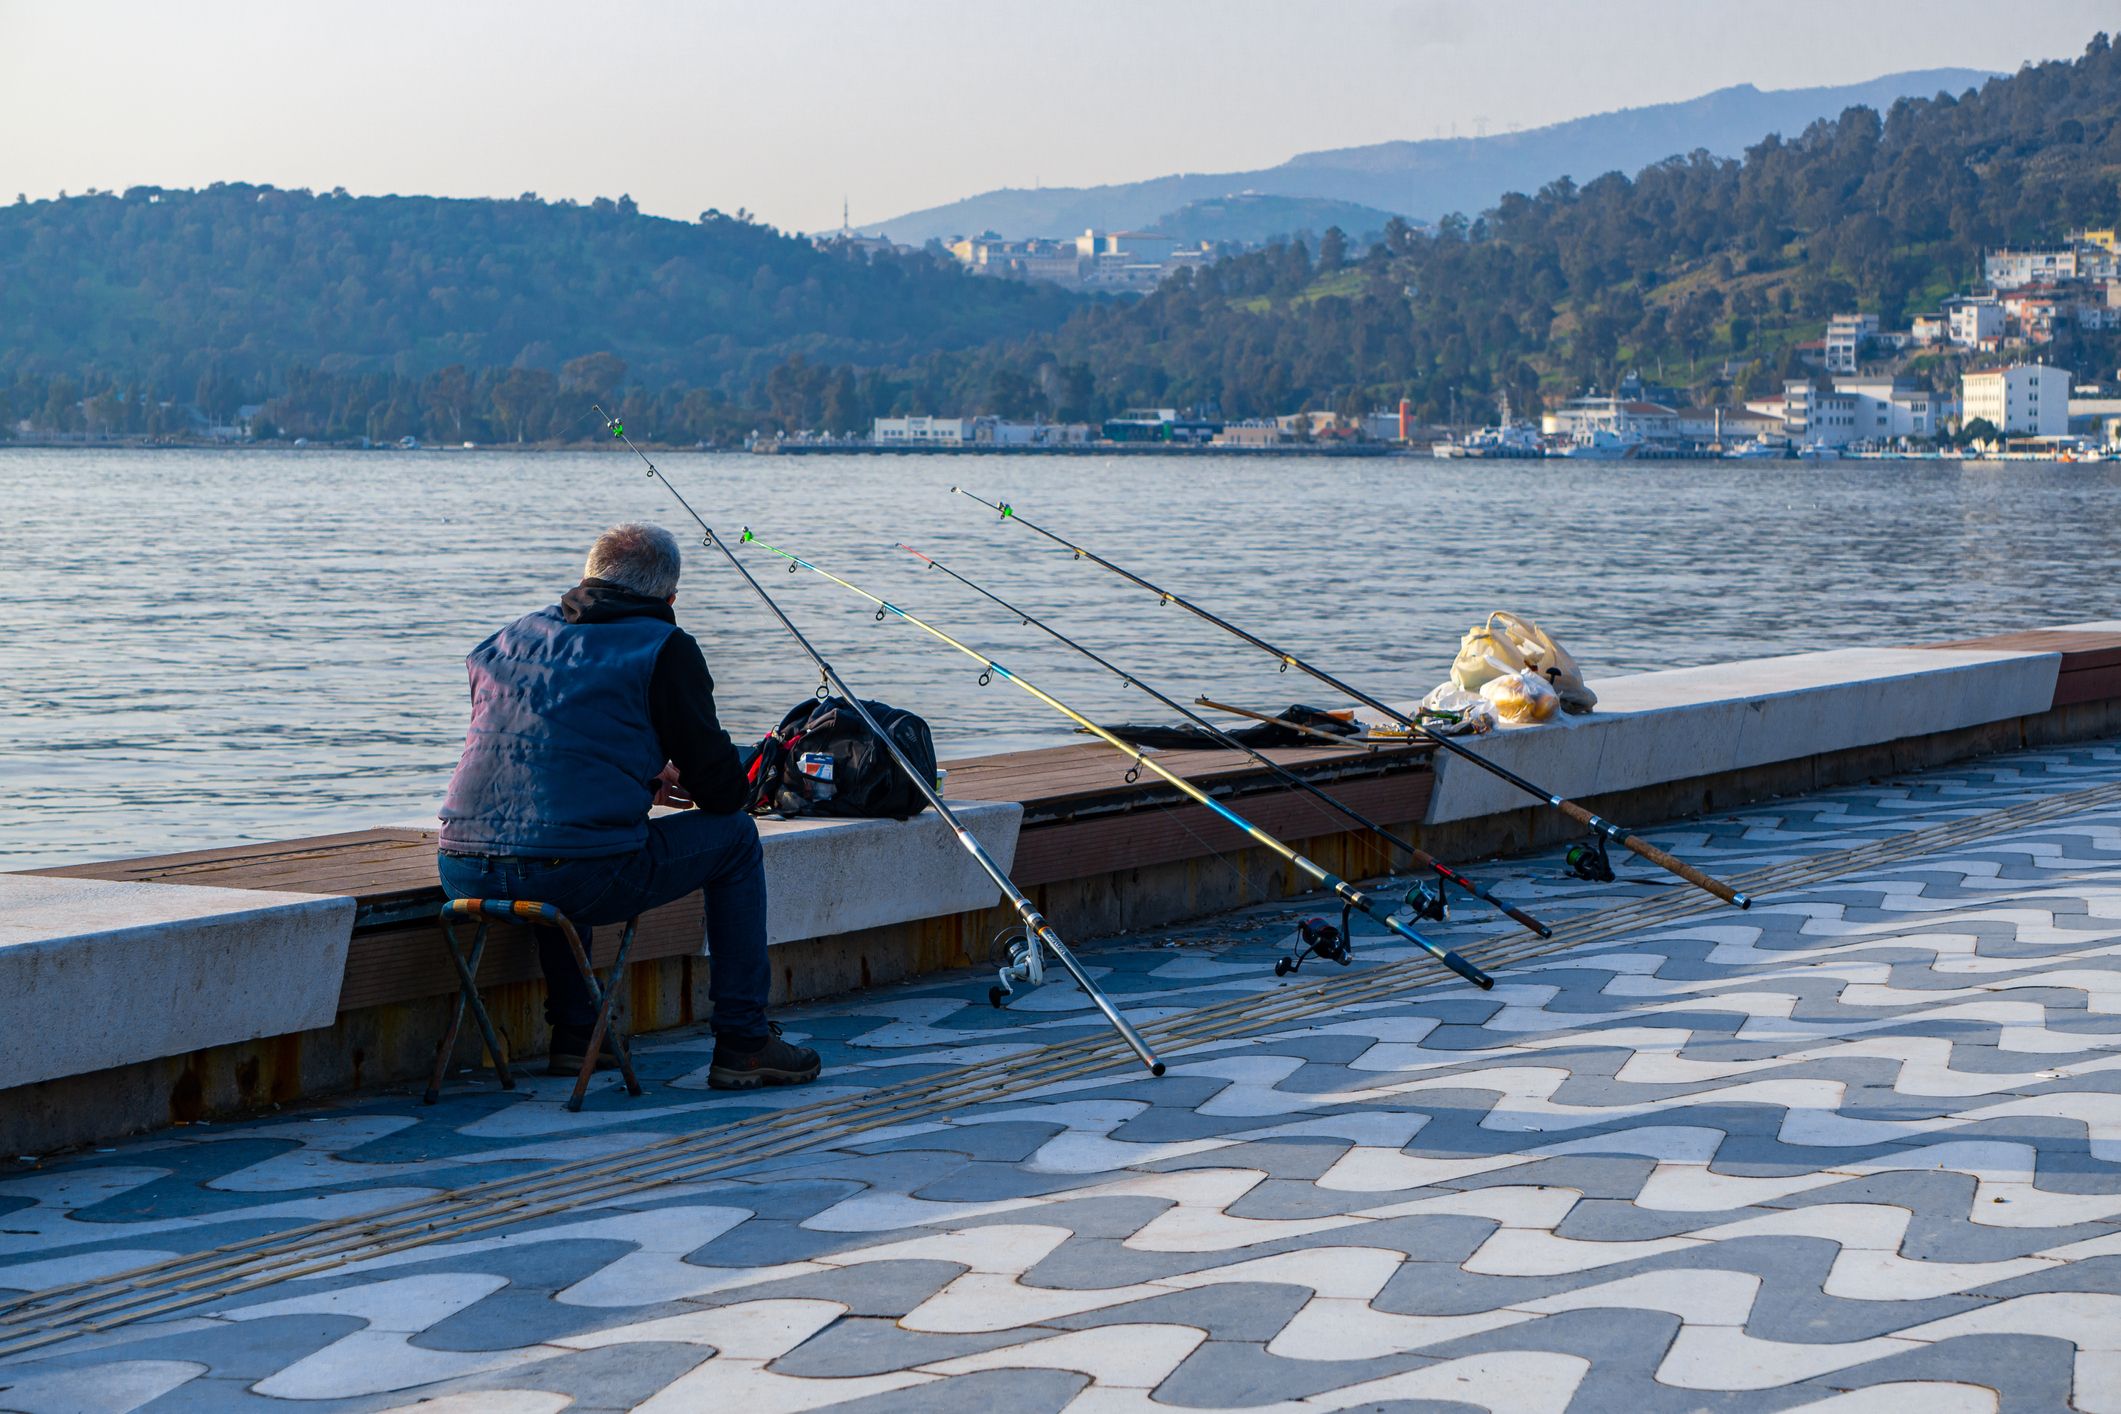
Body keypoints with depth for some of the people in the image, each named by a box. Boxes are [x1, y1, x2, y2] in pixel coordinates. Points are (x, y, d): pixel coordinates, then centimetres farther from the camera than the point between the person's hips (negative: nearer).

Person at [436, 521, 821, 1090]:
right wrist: (678, 782, 27)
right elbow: (724, 789, 3)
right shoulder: (665, 649, 2)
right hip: (581, 880, -6)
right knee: (734, 836, 17)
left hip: (463, 874, 6)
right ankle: (742, 1043, 18)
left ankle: (574, 1035, 38)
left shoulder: (509, 638, 20)